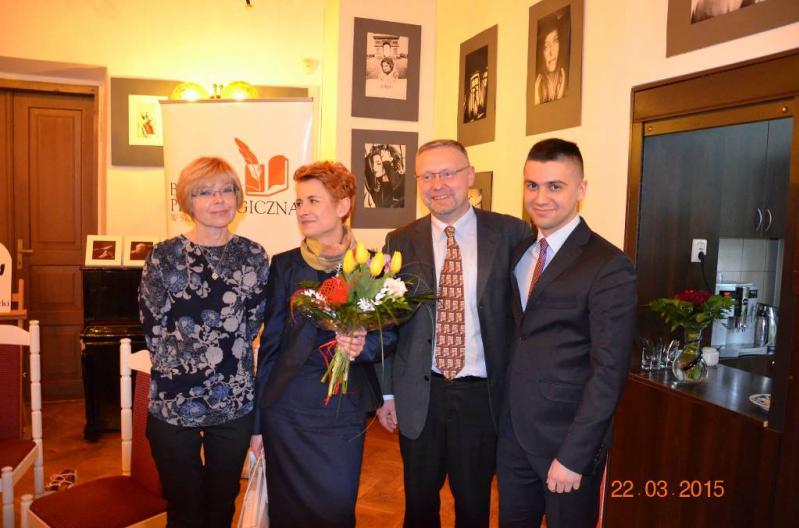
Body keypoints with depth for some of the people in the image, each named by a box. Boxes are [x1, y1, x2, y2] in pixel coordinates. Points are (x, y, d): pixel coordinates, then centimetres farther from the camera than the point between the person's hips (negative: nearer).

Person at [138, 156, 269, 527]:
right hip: (174, 403, -2)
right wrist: (180, 369, 0)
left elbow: (253, 323, 5)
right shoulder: (164, 256, -7)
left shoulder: (254, 256, 0)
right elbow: (153, 329, -4)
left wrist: (228, 356, 0)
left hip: (236, 402, 2)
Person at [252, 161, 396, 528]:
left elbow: (389, 338, 5)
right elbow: (270, 343, 3)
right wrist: (257, 420, 3)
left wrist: (364, 346, -18)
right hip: (286, 409, 1)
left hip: (344, 411, 0)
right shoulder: (284, 265, 0)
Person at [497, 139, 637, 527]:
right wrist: (499, 417, 3)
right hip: (511, 435, 6)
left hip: (567, 440, -5)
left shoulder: (608, 267, -15)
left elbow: (608, 373, -17)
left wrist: (572, 456, -17)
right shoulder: (518, 252, 5)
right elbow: (514, 336, 8)